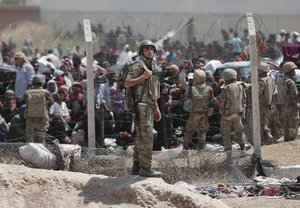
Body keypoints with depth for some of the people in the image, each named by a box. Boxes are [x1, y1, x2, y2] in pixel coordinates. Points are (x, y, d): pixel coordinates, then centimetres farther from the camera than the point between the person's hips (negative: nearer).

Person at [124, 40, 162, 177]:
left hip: (149, 105, 10)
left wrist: (156, 108, 23)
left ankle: (137, 167, 16)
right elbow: (127, 84, -18)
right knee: (146, 136, -12)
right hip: (141, 105, -10)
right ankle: (145, 168, -12)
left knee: (141, 137, 12)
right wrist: (143, 77, -23)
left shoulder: (152, 66, 20)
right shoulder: (138, 65, -8)